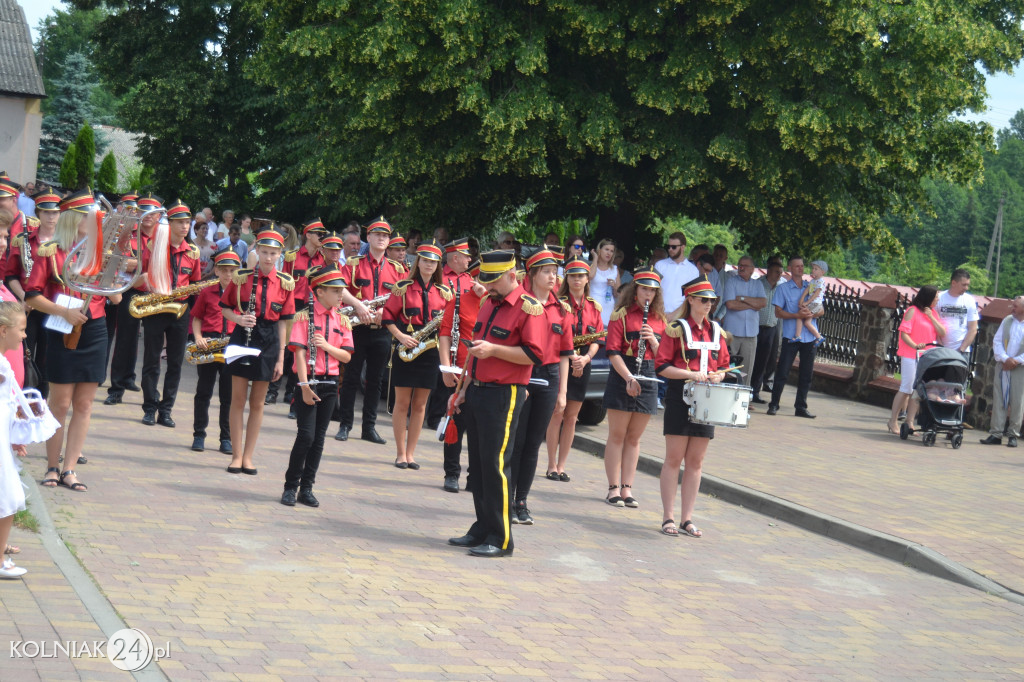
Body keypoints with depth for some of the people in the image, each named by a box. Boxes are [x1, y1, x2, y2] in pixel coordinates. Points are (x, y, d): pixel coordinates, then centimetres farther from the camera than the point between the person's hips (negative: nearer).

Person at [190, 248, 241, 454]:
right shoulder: (207, 293, 7)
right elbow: (197, 318, 12)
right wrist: (198, 338, -4)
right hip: (208, 344, 0)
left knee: (229, 395, 3)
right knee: (204, 392, 5)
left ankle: (227, 439, 10)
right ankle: (199, 435, 13)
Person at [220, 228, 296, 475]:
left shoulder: (286, 283, 0)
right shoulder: (241, 277, -2)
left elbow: (284, 322, 2)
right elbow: (225, 308, 8)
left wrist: (281, 358, 0)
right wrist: (239, 319, -14)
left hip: (269, 343, 1)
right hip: (242, 339, -1)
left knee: (257, 403, 7)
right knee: (238, 399, 2)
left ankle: (248, 456, 15)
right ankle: (236, 455, 10)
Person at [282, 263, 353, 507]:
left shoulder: (342, 321, 8)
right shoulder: (304, 316, -6)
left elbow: (346, 356, 5)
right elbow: (299, 352, -12)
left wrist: (326, 345, -13)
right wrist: (304, 386, -19)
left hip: (330, 384, 5)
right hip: (309, 382, -5)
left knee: (319, 438, 7)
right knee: (306, 436, -10)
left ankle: (306, 489, 14)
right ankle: (290, 487, 2)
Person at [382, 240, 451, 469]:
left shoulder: (444, 293, 8)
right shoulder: (403, 288, -1)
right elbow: (387, 317, -1)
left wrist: (443, 324, -9)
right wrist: (401, 336, -14)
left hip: (430, 352, 3)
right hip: (405, 349, -3)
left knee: (420, 404, 6)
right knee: (402, 402, 1)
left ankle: (411, 453, 14)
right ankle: (400, 453, 9)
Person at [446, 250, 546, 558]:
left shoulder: (529, 308, -11)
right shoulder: (488, 304, 16)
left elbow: (533, 354, -17)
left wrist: (494, 349, -23)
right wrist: (465, 389, 21)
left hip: (504, 396, -8)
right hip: (478, 392, 9)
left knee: (495, 465, -9)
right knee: (477, 465, 11)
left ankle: (501, 539, -4)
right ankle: (482, 530, 20)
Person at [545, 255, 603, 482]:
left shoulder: (594, 308, 11)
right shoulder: (558, 303, -1)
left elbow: (597, 338, 8)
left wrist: (586, 357, -11)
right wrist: (571, 356, -19)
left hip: (582, 367, 4)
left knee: (571, 417, 6)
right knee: (557, 414, -6)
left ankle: (561, 466, 11)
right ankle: (552, 466, 1)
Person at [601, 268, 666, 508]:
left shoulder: (659, 320, 11)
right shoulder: (621, 315, -3)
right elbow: (613, 352, -10)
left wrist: (652, 339, -11)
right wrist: (629, 378, -20)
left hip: (648, 379, 4)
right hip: (622, 376, -4)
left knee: (634, 437, 8)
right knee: (617, 435, 0)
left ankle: (627, 488, 12)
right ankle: (614, 488, 4)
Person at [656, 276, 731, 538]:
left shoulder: (716, 331, 12)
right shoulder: (676, 329, -4)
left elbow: (723, 365, 18)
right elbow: (662, 366, -9)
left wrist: (716, 376, -4)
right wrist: (691, 374, -19)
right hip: (679, 399, -5)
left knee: (695, 461, 6)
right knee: (674, 459, -2)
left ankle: (687, 519, 11)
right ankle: (668, 518, 4)